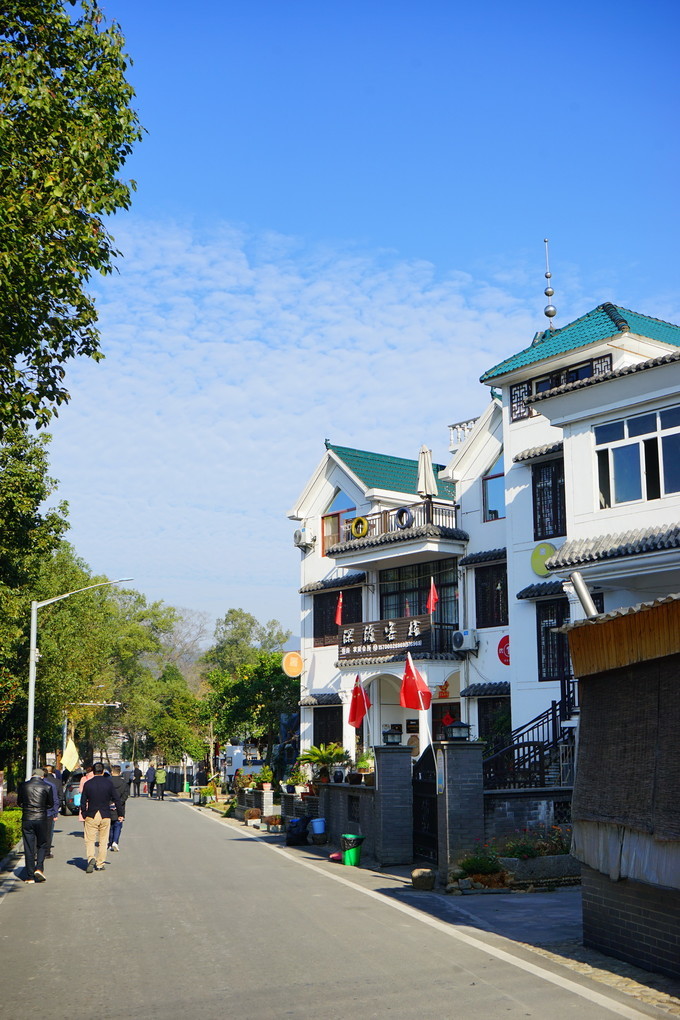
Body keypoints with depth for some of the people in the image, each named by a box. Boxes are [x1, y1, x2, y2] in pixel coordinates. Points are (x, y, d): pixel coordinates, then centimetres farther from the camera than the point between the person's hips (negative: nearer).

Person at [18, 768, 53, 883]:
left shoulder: (23, 786, 2)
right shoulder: (47, 787, -2)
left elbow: (19, 803, 10)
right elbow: (51, 804, 5)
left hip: (26, 820, 1)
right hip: (41, 819, -1)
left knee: (28, 848, 5)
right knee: (42, 845, 15)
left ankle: (30, 877, 5)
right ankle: (39, 868, -4)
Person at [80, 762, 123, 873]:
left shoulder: (87, 784, -3)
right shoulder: (109, 783, -2)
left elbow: (83, 801, 1)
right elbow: (117, 799, 1)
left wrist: (84, 814, 15)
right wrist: (120, 814, 10)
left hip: (91, 815, -1)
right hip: (105, 816, 1)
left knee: (89, 840, 4)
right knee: (103, 841, 10)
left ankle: (91, 858, -20)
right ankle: (100, 864, 12)